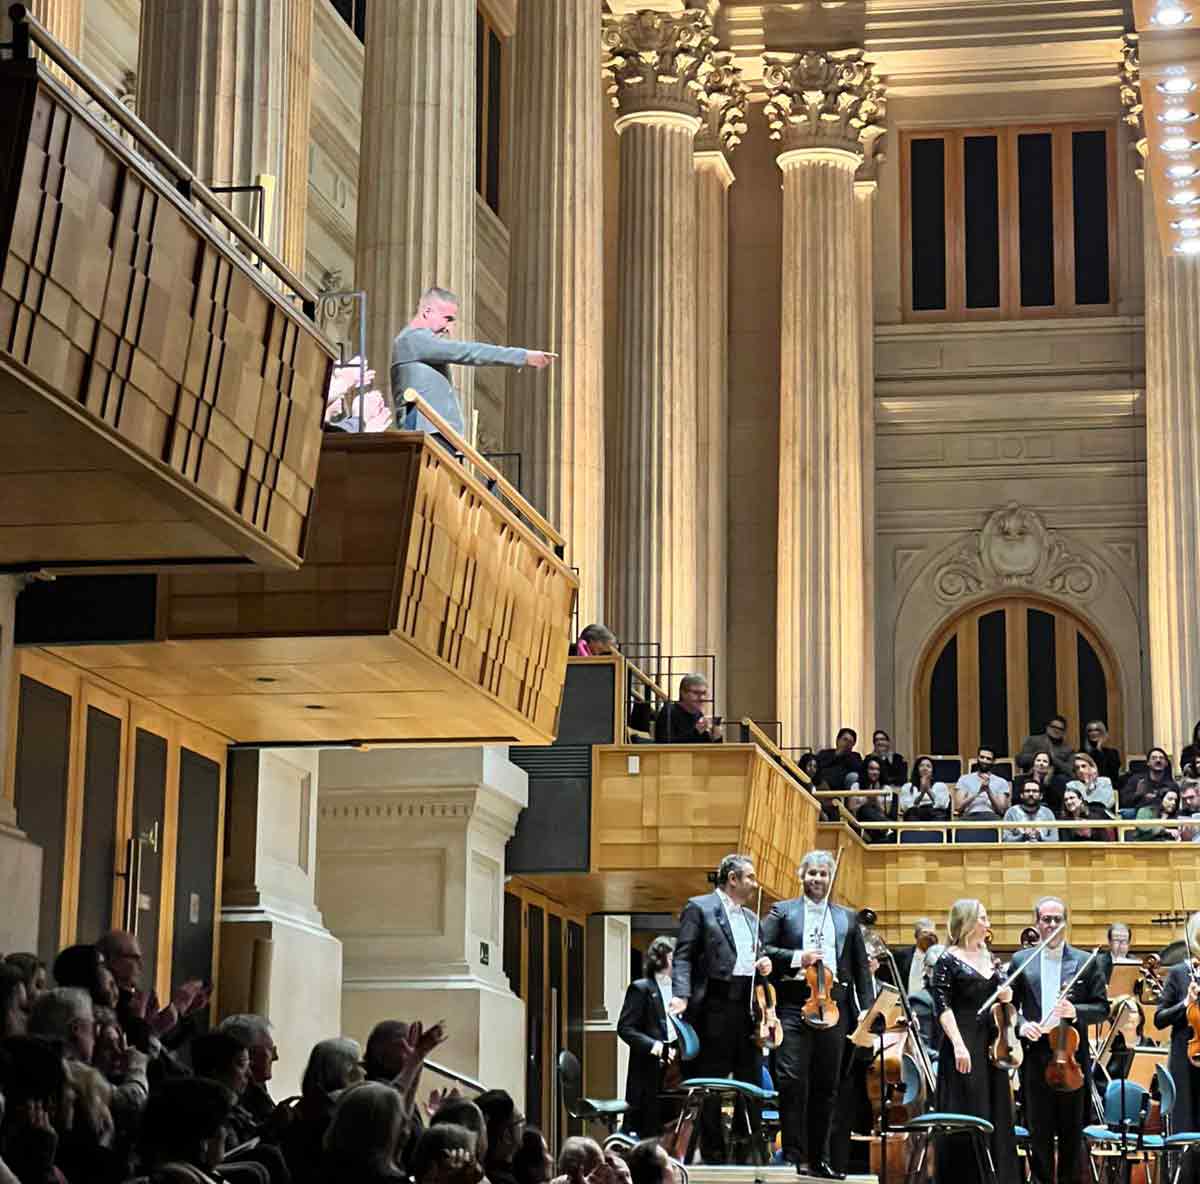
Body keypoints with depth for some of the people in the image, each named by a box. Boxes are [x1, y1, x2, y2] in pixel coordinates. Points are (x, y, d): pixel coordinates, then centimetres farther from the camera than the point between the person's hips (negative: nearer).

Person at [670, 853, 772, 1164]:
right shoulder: (699, 908, -1)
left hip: (748, 1005, 7)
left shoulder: (751, 918, 20)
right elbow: (683, 955, -7)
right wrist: (681, 995, -20)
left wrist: (763, 964, 5)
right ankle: (713, 1154, 4)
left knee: (752, 1080, 7)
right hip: (716, 1005, -7)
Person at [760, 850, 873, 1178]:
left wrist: (866, 1009, 3)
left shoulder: (848, 917, 17)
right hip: (793, 1003, -3)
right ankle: (794, 1157, -7)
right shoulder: (782, 911, 11)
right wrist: (797, 957, -14)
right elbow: (762, 949, -1)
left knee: (826, 1086, 6)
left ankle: (819, 1158, 12)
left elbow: (861, 967, 13)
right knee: (792, 1080, -10)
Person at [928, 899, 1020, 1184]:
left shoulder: (987, 957, 12)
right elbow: (942, 1006, -13)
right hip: (964, 1046, -7)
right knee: (966, 1119, -6)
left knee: (996, 1116, 8)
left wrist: (1005, 997, 0)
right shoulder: (948, 961, -7)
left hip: (991, 1044, 7)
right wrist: (958, 1044, -23)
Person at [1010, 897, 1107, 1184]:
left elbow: (1102, 1008, 2)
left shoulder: (1087, 962, 4)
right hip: (1035, 1057, 1)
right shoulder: (1020, 961, 8)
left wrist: (1075, 1012, -15)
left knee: (1072, 1133, 5)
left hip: (1072, 1055, -1)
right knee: (1038, 1132, 4)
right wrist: (1020, 1024, -12)